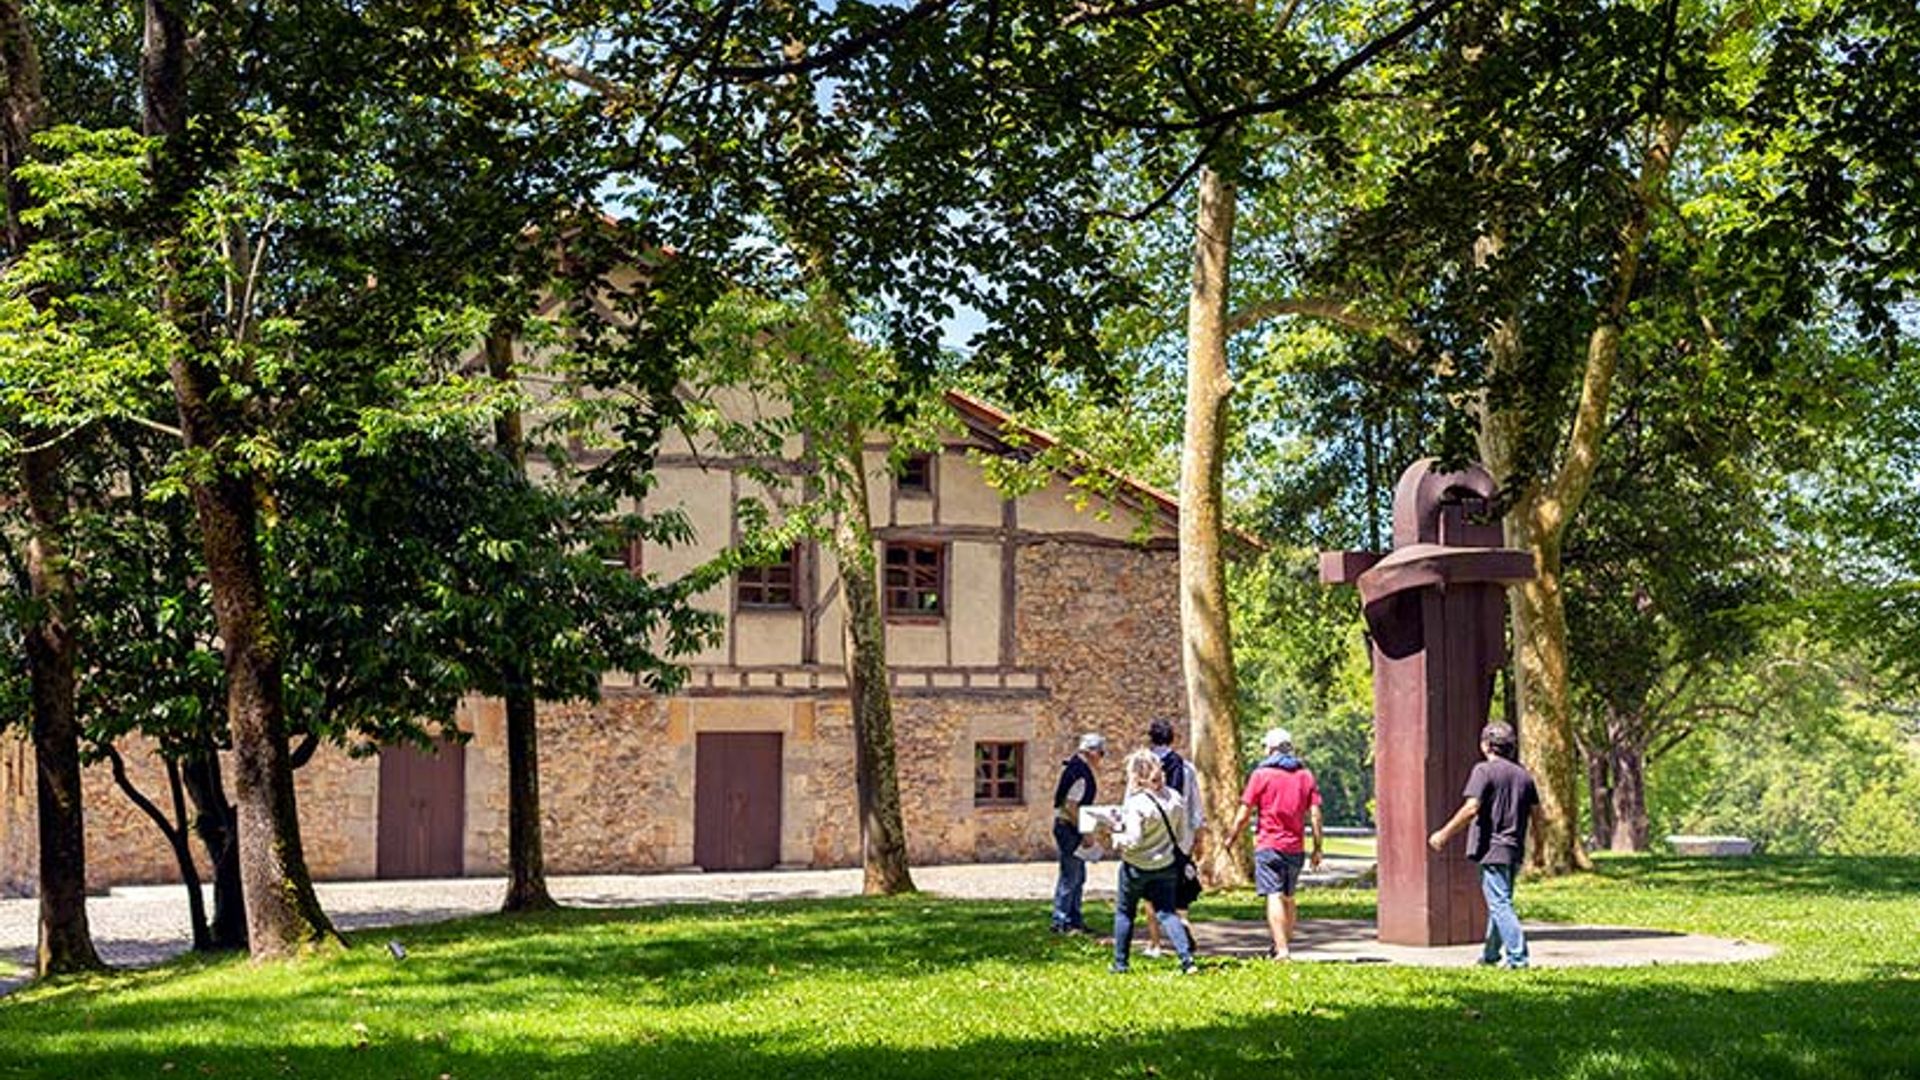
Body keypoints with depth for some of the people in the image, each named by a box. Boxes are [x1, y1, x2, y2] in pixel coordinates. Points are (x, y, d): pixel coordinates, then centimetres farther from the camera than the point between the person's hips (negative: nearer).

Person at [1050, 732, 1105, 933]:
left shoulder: (1074, 767, 12)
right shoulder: (1080, 772, -20)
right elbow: (1070, 806, -24)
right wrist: (1083, 832, -19)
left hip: (1071, 827, 10)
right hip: (1069, 828, -10)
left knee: (1078, 877, 14)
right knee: (1070, 876, -5)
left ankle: (1074, 919, 20)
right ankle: (1060, 922, 1)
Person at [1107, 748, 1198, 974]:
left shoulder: (1136, 804, -21)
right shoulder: (1175, 798, -2)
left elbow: (1133, 841, -23)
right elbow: (1183, 836, 5)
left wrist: (1117, 832, -7)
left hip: (1136, 867, -5)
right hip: (1166, 866, 5)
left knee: (1124, 913, 13)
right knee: (1166, 912, 8)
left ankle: (1120, 964, 18)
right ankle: (1187, 958, -9)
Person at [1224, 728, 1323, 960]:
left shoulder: (1261, 774, -3)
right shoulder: (1305, 775, 7)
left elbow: (1243, 814, -5)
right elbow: (1315, 815, 3)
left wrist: (1230, 839, 8)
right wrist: (1317, 848, 7)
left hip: (1269, 845, -4)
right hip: (1296, 847, 4)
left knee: (1274, 898, -8)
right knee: (1288, 899, 17)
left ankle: (1282, 949, -18)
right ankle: (1285, 944, 22)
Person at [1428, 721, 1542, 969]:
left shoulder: (1484, 770, -9)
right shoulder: (1523, 774, 11)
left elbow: (1471, 809, -18)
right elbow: (1536, 813, 13)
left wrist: (1444, 834, -13)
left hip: (1492, 848, -7)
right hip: (1515, 849, 7)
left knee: (1499, 904, -7)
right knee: (1500, 902, 18)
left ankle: (1517, 956, -14)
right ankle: (1491, 954, 28)